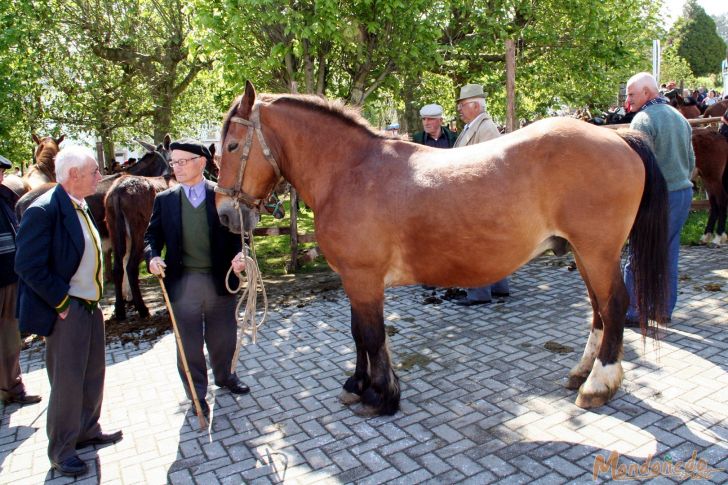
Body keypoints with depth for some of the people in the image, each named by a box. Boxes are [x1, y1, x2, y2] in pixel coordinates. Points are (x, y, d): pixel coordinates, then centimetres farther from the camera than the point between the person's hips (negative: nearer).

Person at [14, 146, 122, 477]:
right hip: (65, 312, -9)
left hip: (91, 307, 9)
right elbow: (29, 266, -22)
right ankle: (61, 450, 21)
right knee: (67, 381, 3)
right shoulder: (44, 210, -19)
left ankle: (88, 431, 36)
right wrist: (63, 303, -17)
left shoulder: (81, 207, 10)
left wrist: (94, 297, 13)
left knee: (94, 373, 18)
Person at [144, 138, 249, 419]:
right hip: (182, 282, 1)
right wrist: (153, 257, -14)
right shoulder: (164, 200, 3)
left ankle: (224, 376, 44)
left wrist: (239, 253, -21)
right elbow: (153, 234, 6)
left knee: (223, 337, 18)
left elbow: (238, 231, -2)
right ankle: (196, 393, 30)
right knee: (189, 343, 11)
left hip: (220, 279, 0)